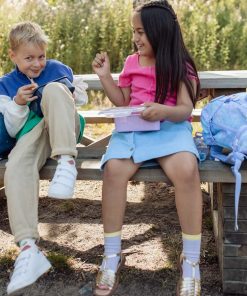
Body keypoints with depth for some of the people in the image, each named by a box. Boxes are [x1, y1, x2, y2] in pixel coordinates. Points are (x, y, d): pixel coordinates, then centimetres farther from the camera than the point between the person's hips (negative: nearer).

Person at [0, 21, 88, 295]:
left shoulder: (59, 69, 15)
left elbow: (78, 104, 27)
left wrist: (78, 94, 2)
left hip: (65, 132, 0)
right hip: (31, 135, 0)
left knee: (53, 90, -29)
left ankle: (66, 160, -43)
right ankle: (28, 248, -42)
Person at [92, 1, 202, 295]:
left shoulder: (181, 66, 1)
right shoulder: (132, 62, 12)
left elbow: (185, 110, -8)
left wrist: (164, 110, -29)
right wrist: (105, 76, 7)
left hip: (171, 127, -3)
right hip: (133, 127, 3)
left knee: (186, 169, -36)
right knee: (113, 169, -30)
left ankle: (191, 260, -22)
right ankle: (112, 256, -16)